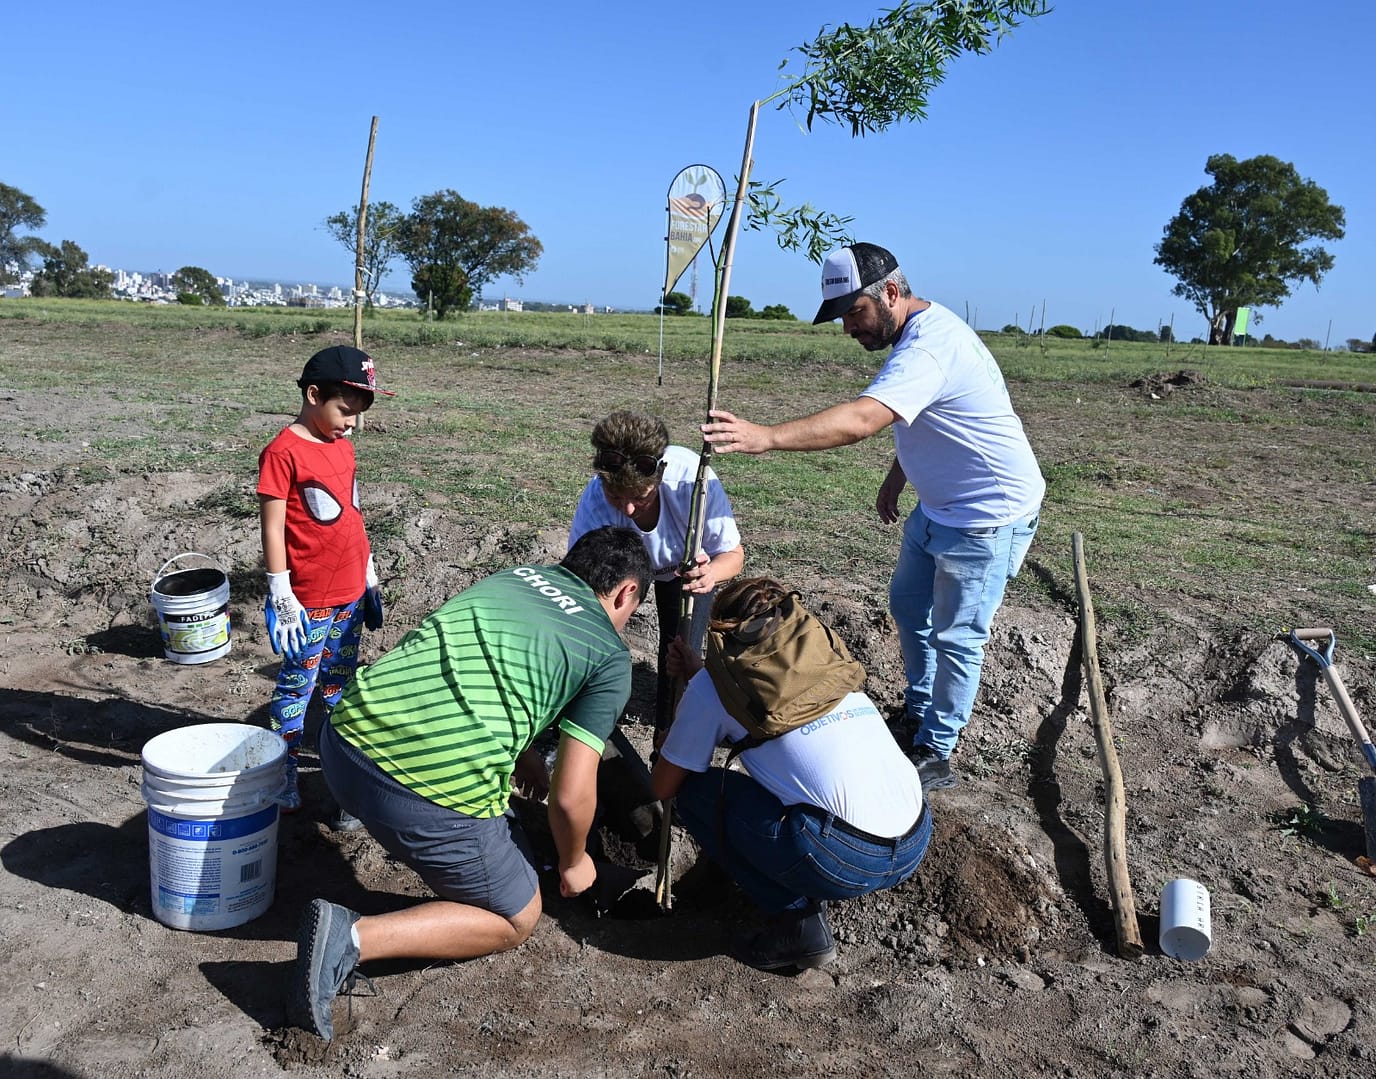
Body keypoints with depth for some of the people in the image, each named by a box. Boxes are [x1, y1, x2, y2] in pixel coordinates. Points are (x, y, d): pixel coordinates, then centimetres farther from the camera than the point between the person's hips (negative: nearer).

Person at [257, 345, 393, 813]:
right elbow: (272, 527, -15)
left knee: (341, 684, 18)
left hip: (351, 594, 7)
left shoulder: (342, 445, 9)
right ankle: (284, 775, 19)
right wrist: (281, 596, -15)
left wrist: (369, 573, 18)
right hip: (309, 599, -7)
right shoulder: (283, 452, -15)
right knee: (297, 687, 6)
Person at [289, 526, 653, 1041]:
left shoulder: (514, 574, 20)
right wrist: (573, 862, 20)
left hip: (345, 737, 8)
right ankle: (353, 937, 1)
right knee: (515, 920, 18)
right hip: (431, 797, -7)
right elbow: (570, 795, -1)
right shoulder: (611, 656, 4)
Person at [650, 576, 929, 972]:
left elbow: (662, 787, 16)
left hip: (844, 859, -7)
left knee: (695, 792, 11)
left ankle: (800, 923, 9)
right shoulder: (824, 657, 17)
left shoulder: (713, 686, 4)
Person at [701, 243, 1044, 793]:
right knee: (908, 606, 20)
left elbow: (861, 419, -46)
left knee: (956, 637, 1)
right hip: (939, 505, 10)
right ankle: (917, 712, 39)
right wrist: (896, 476, 12)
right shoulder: (918, 333, 3)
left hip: (989, 515, -10)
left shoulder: (931, 345, -31)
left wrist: (765, 436, -55)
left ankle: (935, 755, 17)